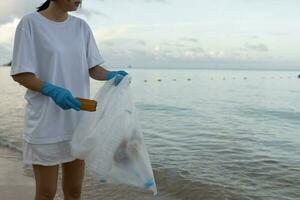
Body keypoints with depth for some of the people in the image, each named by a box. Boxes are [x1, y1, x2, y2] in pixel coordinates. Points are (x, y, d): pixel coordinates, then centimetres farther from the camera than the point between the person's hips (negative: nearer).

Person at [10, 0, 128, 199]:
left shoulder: (82, 26, 7)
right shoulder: (31, 22, -7)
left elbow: (93, 68, 9)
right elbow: (20, 74, -8)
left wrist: (111, 75, -12)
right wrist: (52, 90, -24)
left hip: (78, 120, 5)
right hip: (46, 123, -4)